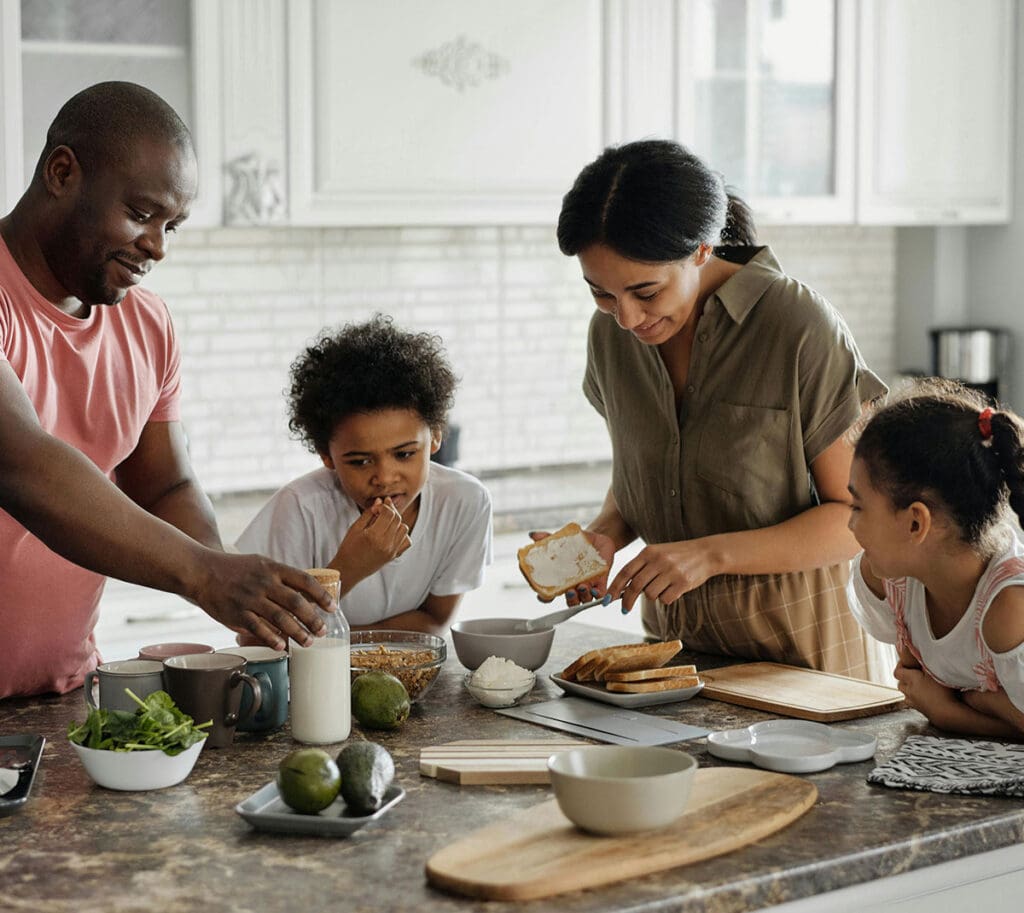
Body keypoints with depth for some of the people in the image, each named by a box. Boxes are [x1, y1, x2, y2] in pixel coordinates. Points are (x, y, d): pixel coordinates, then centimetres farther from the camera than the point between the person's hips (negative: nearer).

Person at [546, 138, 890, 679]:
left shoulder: (800, 326, -15)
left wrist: (711, 554, -21)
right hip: (672, 633, 2)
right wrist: (604, 536, -5)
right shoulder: (612, 333, 2)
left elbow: (861, 515, -11)